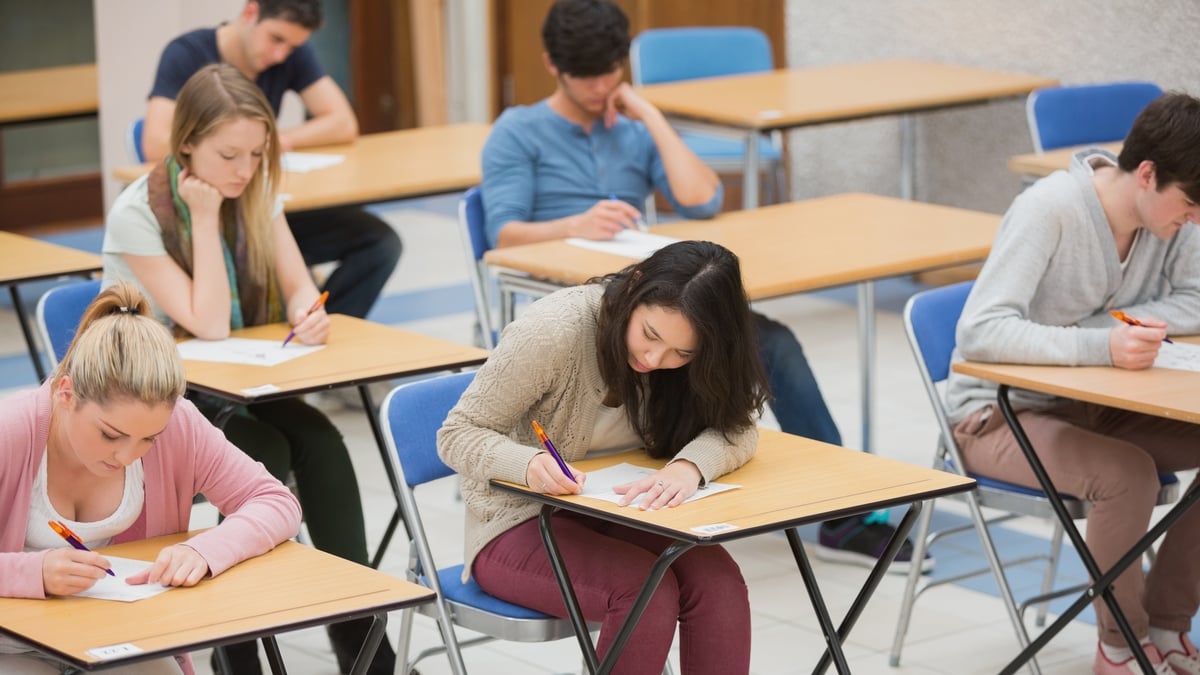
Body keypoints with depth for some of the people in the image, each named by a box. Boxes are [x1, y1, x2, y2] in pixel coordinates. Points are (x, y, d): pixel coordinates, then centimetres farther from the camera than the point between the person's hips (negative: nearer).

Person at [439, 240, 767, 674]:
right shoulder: (553, 331, -25)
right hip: (519, 525, -5)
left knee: (716, 581, -24)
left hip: (613, 515, 5)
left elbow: (735, 427, -13)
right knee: (646, 591, -30)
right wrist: (529, 464, -39)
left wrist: (689, 466, -36)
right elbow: (458, 435, -18)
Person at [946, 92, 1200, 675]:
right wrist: (1098, 347, -43)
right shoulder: (1049, 210, -25)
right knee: (1128, 473, -32)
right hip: (998, 416, -7)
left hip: (1090, 406, 7)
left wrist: (1111, 323, -22)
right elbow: (979, 331, -33)